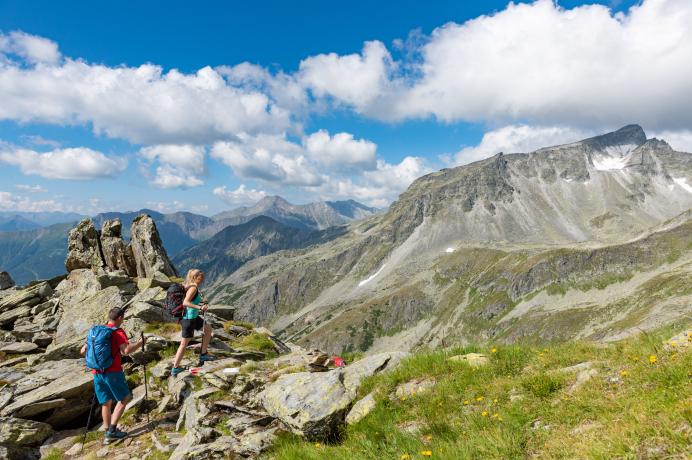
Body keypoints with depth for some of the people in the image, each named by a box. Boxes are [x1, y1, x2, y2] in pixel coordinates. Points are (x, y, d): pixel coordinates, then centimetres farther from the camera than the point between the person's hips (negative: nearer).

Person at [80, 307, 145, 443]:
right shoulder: (118, 332, -9)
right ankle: (112, 431, 1)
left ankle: (109, 432, 21)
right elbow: (126, 350, -23)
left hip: (97, 373, 7)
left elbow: (83, 351, 17)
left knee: (106, 402, 15)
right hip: (112, 372, -7)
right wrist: (140, 343, -9)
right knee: (124, 398, 6)